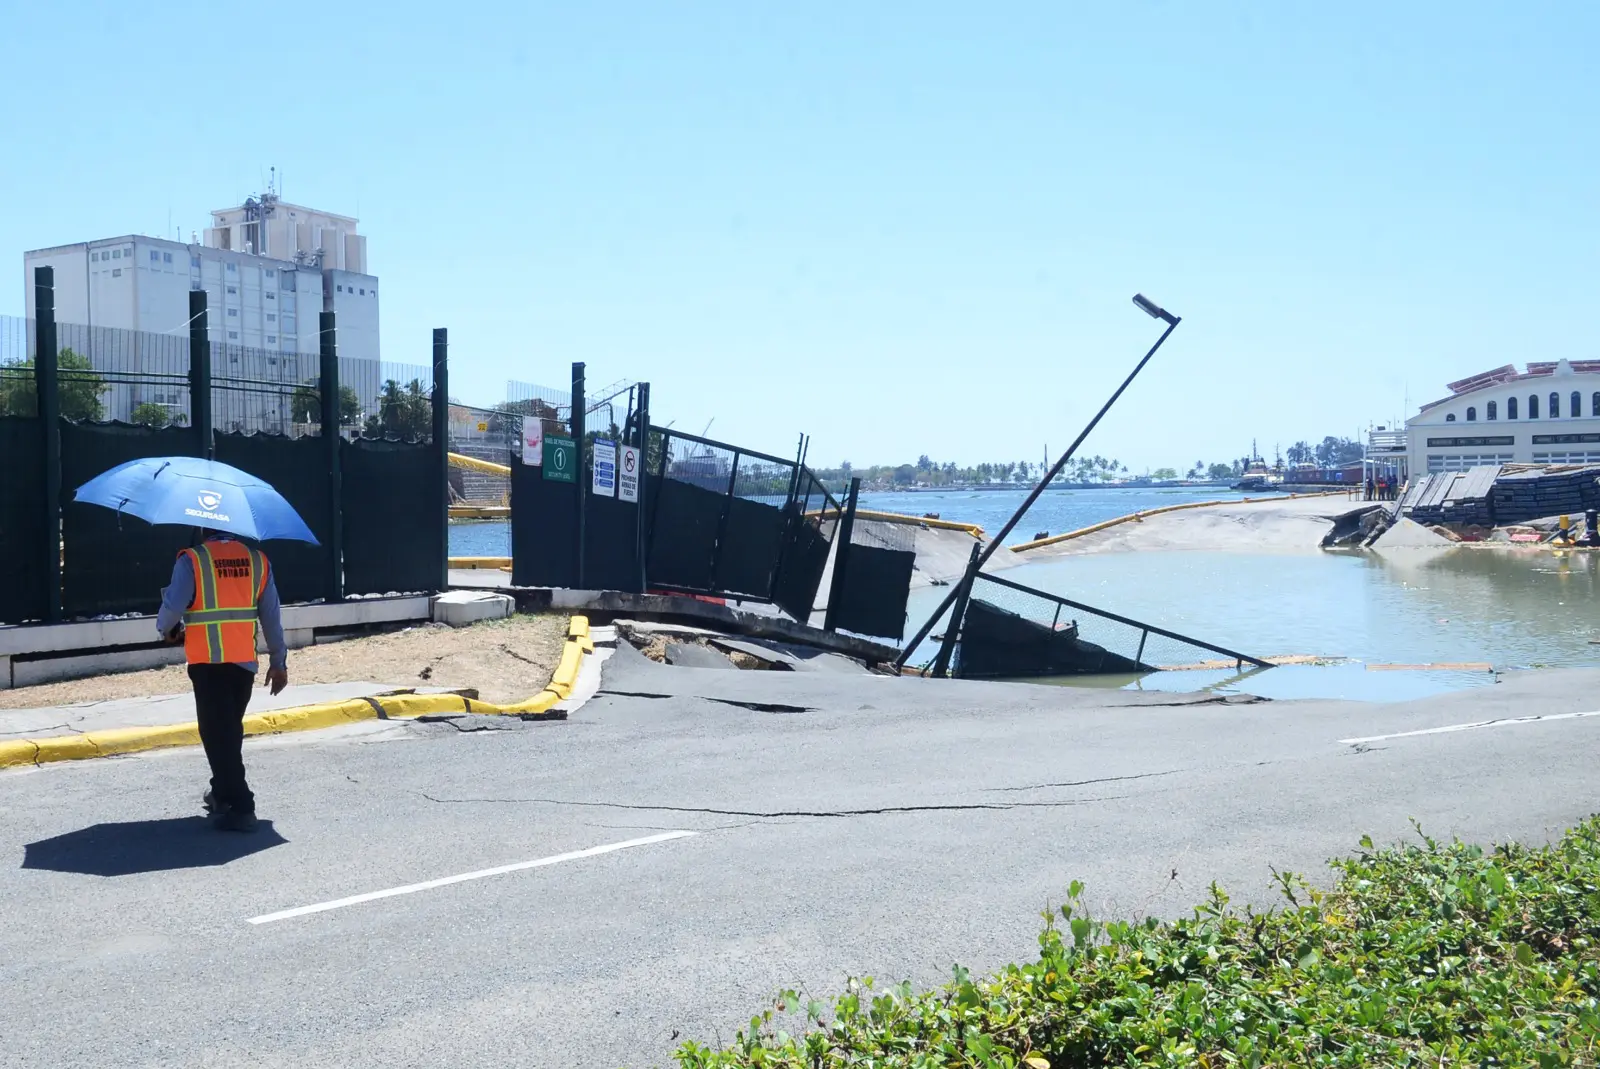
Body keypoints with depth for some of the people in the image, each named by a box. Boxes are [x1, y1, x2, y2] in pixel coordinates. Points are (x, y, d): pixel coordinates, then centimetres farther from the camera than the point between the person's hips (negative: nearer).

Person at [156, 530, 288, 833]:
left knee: (217, 732, -2)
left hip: (208, 661, -4)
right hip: (244, 661, 4)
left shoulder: (192, 561, -5)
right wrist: (278, 662, 13)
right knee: (230, 730, 20)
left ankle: (241, 807, -7)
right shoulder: (257, 560, 7)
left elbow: (173, 606, -10)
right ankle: (223, 794, 32)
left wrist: (168, 630, 13)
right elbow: (272, 616, 7)